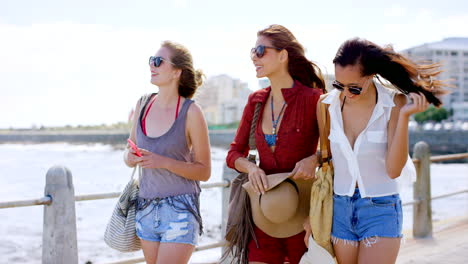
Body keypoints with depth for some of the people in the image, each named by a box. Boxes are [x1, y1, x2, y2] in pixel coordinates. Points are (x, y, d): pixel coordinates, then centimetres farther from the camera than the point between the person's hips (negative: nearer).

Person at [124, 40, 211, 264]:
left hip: (180, 210, -5)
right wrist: (130, 157, -8)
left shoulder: (191, 112, -10)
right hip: (146, 207, 6)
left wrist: (163, 162, -20)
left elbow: (204, 171, -8)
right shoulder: (143, 105, 4)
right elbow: (130, 152, 15)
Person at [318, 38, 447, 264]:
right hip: (340, 209, 3)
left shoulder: (393, 104, -10)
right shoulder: (327, 105, -2)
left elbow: (394, 170, -16)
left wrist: (404, 116, -24)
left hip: (381, 211, -3)